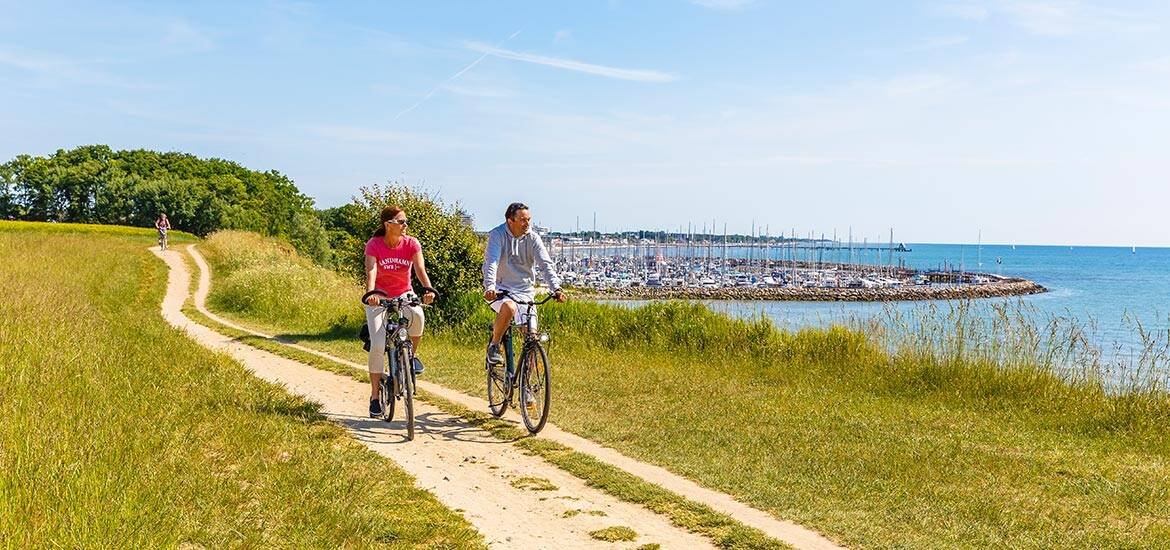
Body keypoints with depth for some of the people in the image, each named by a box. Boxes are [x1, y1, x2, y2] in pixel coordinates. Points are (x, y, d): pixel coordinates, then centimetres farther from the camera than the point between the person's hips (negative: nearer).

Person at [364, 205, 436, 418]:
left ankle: (411, 355, -4)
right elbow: (371, 271, -31)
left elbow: (420, 269, -25)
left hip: (404, 294, 1)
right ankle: (375, 397, 3)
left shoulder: (411, 244, -12)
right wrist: (370, 293, -51)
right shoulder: (374, 245, -16)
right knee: (377, 346, -12)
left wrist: (428, 289, -45)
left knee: (417, 315, -34)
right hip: (379, 297, -1)